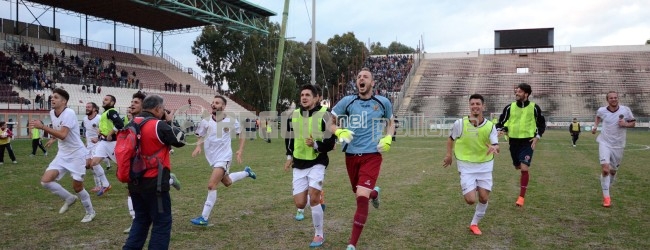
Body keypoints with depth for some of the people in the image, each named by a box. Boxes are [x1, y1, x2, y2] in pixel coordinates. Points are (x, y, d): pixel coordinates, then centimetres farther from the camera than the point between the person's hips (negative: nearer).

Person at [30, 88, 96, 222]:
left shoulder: (69, 113, -21)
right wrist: (53, 139, 13)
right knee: (45, 181, -7)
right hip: (62, 154, 7)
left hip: (76, 154, -7)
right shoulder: (52, 113, 3)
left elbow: (63, 135, -31)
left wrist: (42, 127, -30)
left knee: (77, 187, 1)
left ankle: (90, 212, 24)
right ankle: (69, 198, 17)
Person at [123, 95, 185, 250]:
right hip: (154, 182, -8)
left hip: (135, 181, 8)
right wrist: (172, 122, 8)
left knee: (141, 219, 21)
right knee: (162, 222, 4)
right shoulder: (159, 125, -15)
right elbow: (180, 140, -4)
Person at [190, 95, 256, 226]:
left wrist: (240, 150, -7)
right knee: (227, 182, 22)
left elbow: (242, 135, 4)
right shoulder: (205, 122, -3)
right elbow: (201, 137, 10)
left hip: (224, 157, -5)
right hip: (212, 157, 5)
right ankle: (246, 172, 50)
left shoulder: (231, 121, -10)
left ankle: (204, 218, -10)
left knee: (211, 185, -18)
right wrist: (198, 147, -10)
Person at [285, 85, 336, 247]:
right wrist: (290, 156, 17)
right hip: (299, 164, 4)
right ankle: (301, 208, 42)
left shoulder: (324, 115, -13)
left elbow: (331, 143, -11)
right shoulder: (294, 115, 2)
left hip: (317, 163, -4)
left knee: (313, 198, -17)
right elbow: (289, 137, 19)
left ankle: (319, 235, 3)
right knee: (299, 202, 0)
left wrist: (315, 145, -27)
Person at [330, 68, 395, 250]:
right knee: (360, 192, 19)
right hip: (351, 155, 3)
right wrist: (340, 133, -16)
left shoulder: (383, 102, 2)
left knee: (361, 197, -17)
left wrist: (387, 139, 0)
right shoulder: (347, 101, -1)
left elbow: (390, 123, 19)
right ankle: (374, 193, 59)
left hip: (372, 155, -2)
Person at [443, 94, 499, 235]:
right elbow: (451, 138, 6)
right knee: (471, 200, -8)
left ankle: (474, 224, 27)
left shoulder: (490, 126, -10)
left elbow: (496, 146, -13)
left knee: (484, 198, 3)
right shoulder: (460, 123, -12)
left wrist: (494, 148, -36)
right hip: (466, 166, -2)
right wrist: (449, 155, 5)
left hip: (485, 166, 2)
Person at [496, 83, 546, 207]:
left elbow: (542, 123, 9)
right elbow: (501, 122, 7)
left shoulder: (534, 107, -3)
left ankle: (521, 196, -7)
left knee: (524, 168, -14)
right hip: (513, 141, 3)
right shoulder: (510, 107, 0)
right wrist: (501, 130, -14)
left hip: (527, 142, -3)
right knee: (517, 167, 15)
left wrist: (537, 136, -4)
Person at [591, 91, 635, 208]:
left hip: (618, 146, 2)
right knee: (605, 169, -17)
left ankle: (606, 190, 38)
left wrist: (625, 124, -14)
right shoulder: (602, 110, -5)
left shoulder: (625, 110, -6)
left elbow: (633, 123, 5)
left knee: (613, 171, 13)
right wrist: (595, 126, 7)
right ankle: (606, 196, -8)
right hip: (605, 143, -2)